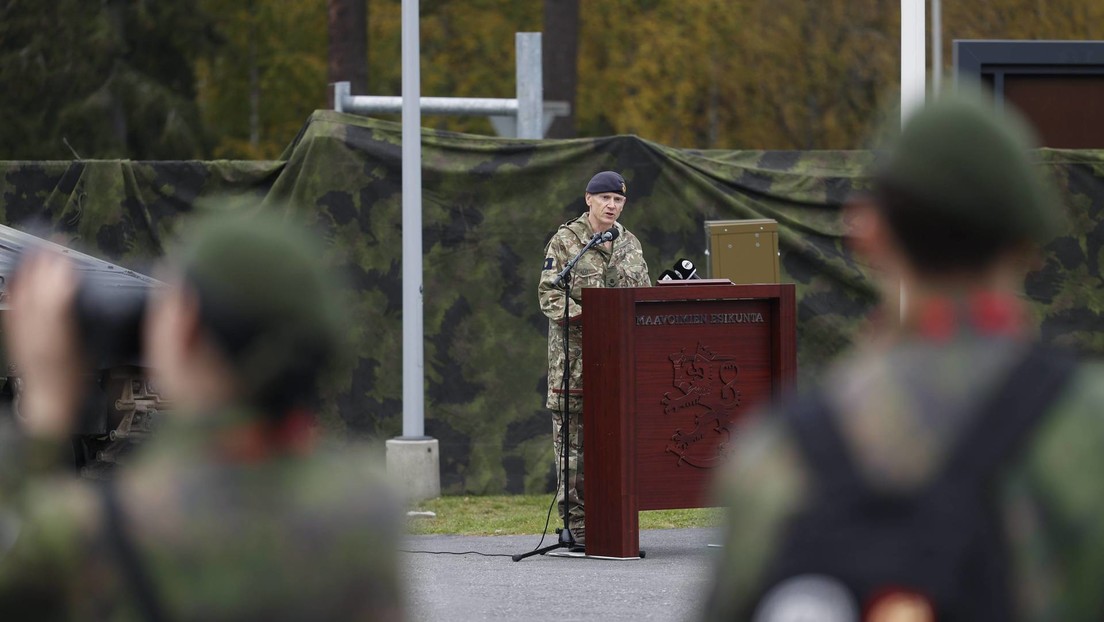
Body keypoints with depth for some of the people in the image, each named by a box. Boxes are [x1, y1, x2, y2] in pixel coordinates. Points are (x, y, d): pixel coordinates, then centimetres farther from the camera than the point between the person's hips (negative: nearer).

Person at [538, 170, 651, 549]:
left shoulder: (630, 244, 15)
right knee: (573, 436, -6)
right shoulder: (565, 241, 1)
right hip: (574, 351, -4)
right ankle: (575, 519, -4)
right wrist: (582, 315, -20)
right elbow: (549, 294, -5)